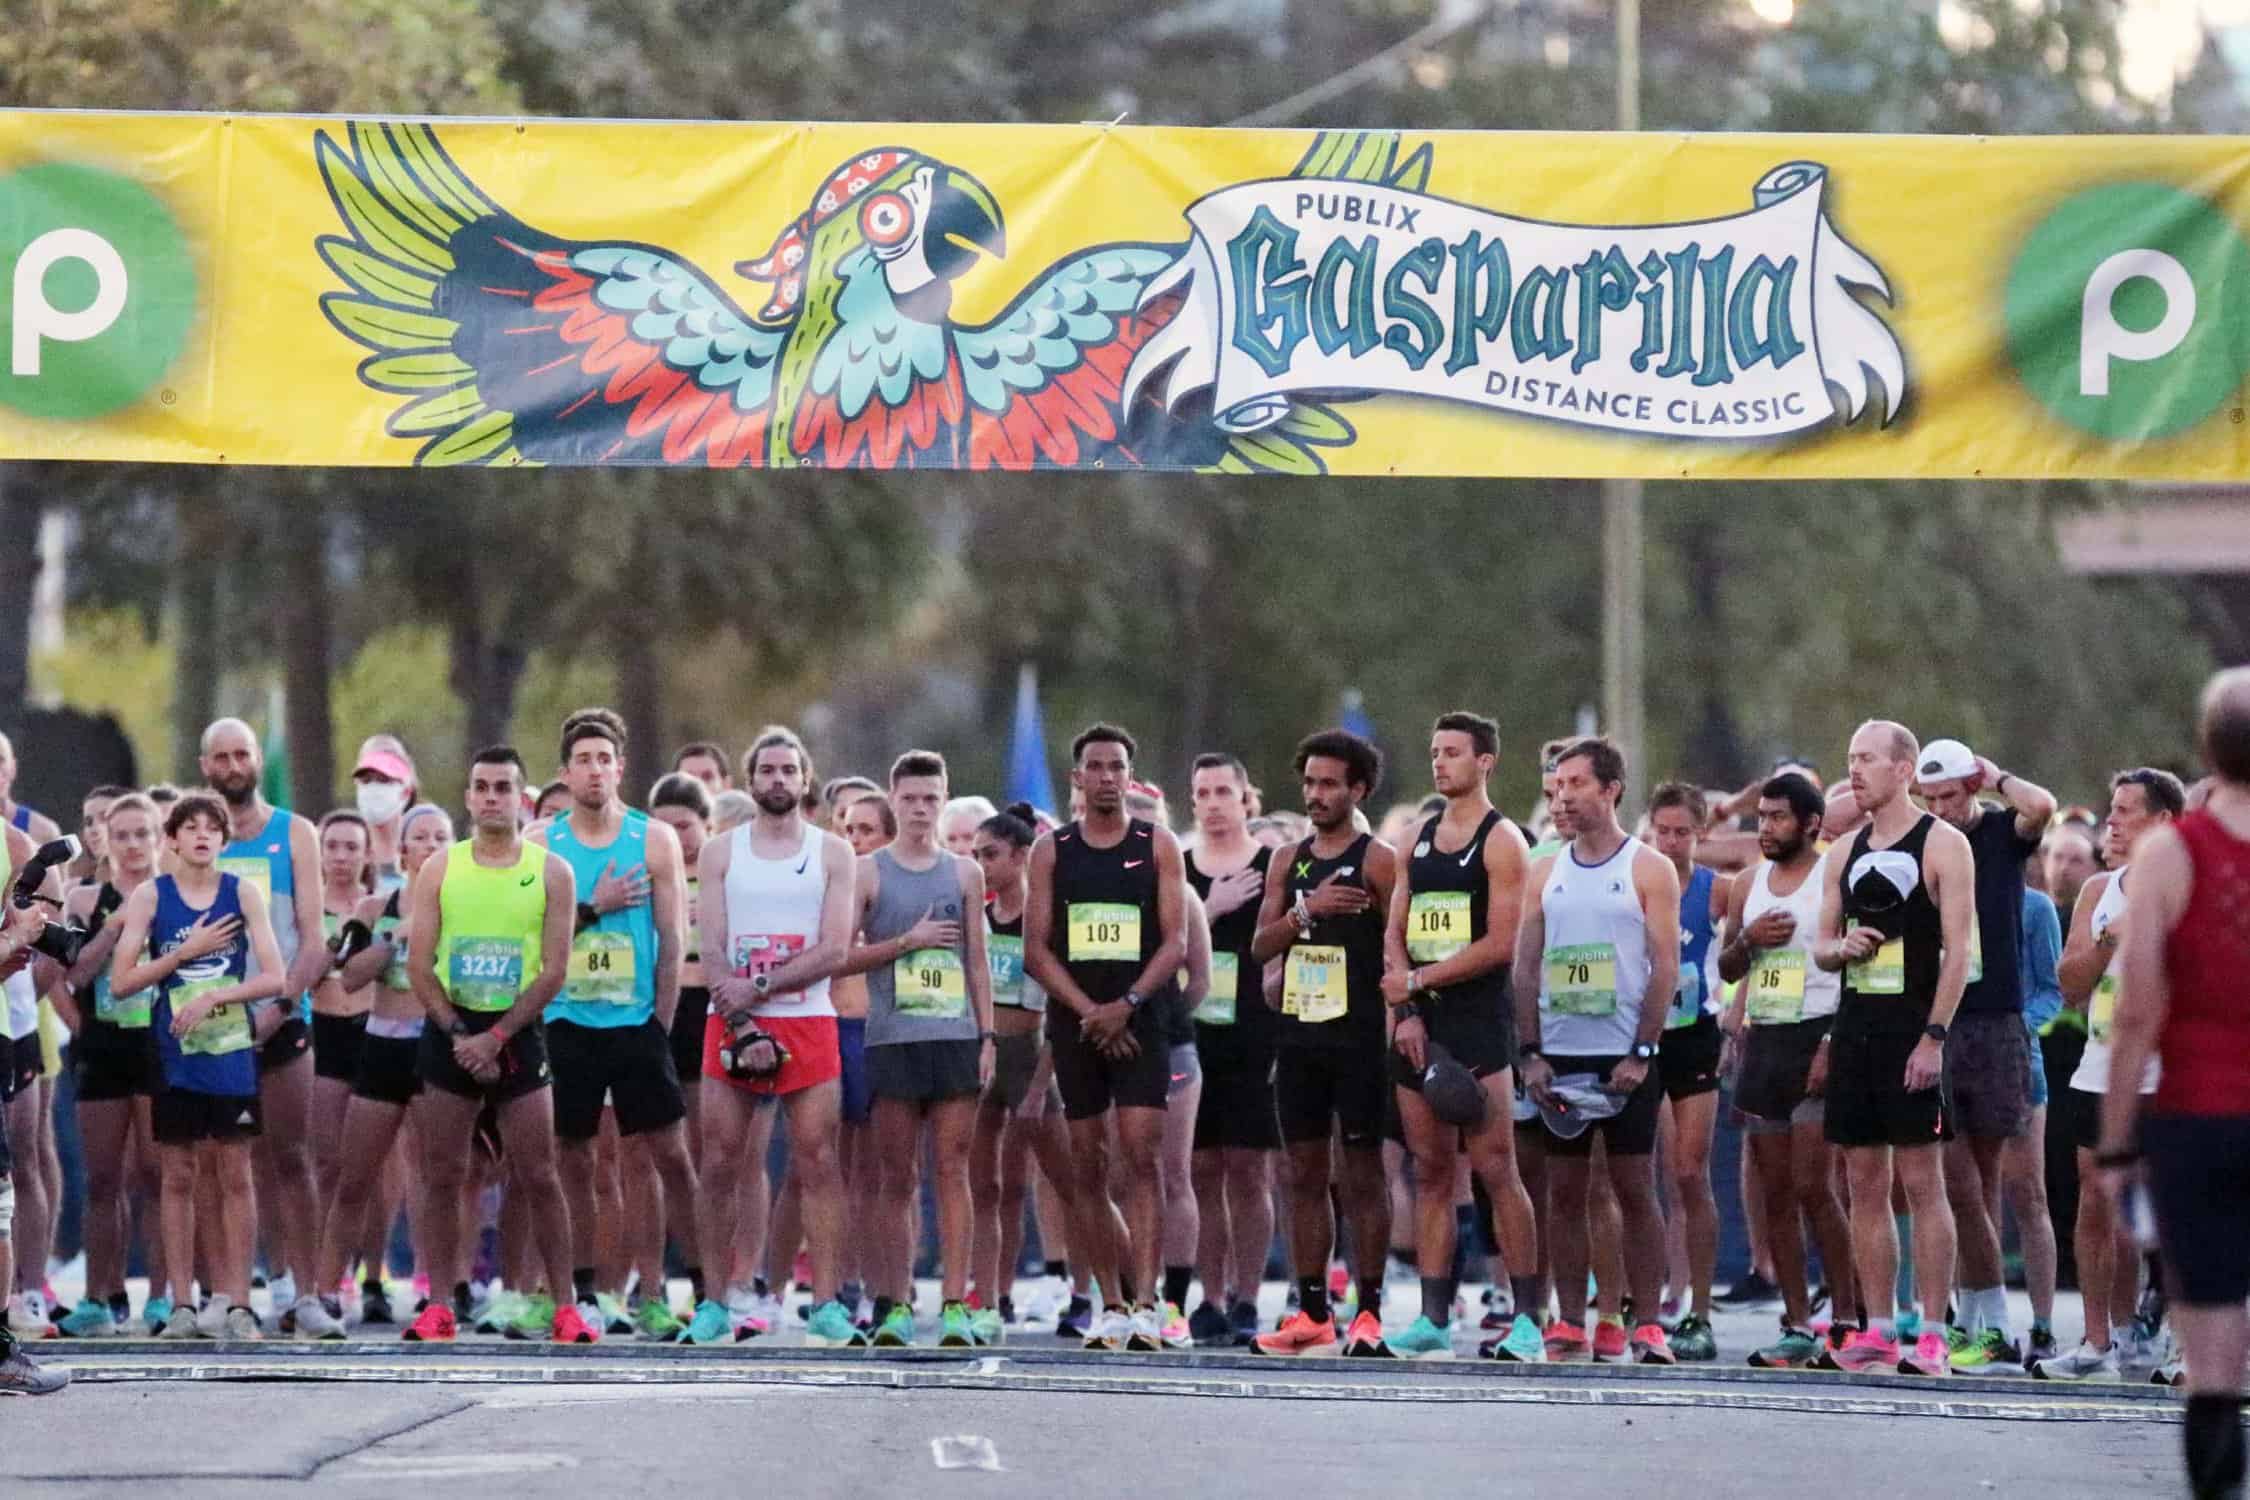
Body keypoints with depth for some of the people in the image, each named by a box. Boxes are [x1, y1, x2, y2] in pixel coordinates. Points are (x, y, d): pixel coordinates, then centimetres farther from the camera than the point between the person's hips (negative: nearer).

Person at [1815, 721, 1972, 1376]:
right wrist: (1841, 947, -4)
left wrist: (1934, 1037, -17)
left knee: (1922, 1182, -7)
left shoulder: (1942, 844, -5)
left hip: (1913, 1031, -7)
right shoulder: (1846, 854, 15)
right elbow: (1821, 948, 20)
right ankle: (1878, 1330, 8)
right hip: (1855, 1027, 7)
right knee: (1865, 1185, 6)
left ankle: (1929, 1335, -6)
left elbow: (1958, 950, -10)